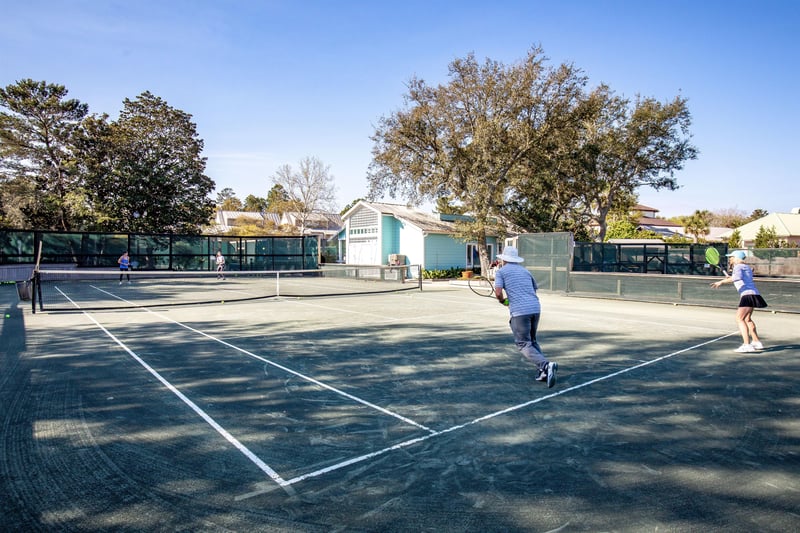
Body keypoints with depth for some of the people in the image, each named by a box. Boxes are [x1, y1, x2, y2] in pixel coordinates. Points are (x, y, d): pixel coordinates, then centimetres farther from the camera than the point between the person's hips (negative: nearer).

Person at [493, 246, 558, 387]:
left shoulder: (501, 271, 6)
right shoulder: (525, 271, 22)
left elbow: (498, 293, -8)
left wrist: (503, 301, 13)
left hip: (519, 311, -6)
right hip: (535, 307, 6)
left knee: (524, 345, 1)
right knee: (532, 340, 22)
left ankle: (546, 365, -21)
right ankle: (543, 371, 11)